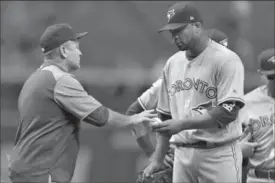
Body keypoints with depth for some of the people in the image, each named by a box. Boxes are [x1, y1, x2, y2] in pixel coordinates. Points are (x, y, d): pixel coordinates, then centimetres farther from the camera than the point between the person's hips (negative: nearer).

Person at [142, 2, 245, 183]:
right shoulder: (173, 63, 12)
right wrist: (158, 158, 9)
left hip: (218, 155, -6)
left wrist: (183, 124, -21)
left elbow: (229, 112, -18)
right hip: (183, 153, 6)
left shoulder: (226, 60, -9)